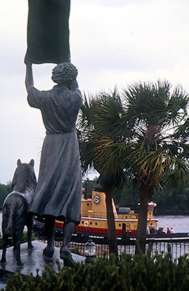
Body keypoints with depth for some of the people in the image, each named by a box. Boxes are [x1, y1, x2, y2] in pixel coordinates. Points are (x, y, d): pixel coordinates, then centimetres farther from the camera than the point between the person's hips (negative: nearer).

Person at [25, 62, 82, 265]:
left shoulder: (45, 98, -5)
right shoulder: (75, 98, -9)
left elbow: (29, 88, 17)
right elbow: (75, 87, 16)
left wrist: (28, 65, 30)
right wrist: (68, 65, 28)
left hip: (50, 148, 2)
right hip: (70, 148, -2)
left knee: (49, 195, 10)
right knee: (70, 196, -2)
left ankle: (50, 245, 10)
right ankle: (65, 245, -16)